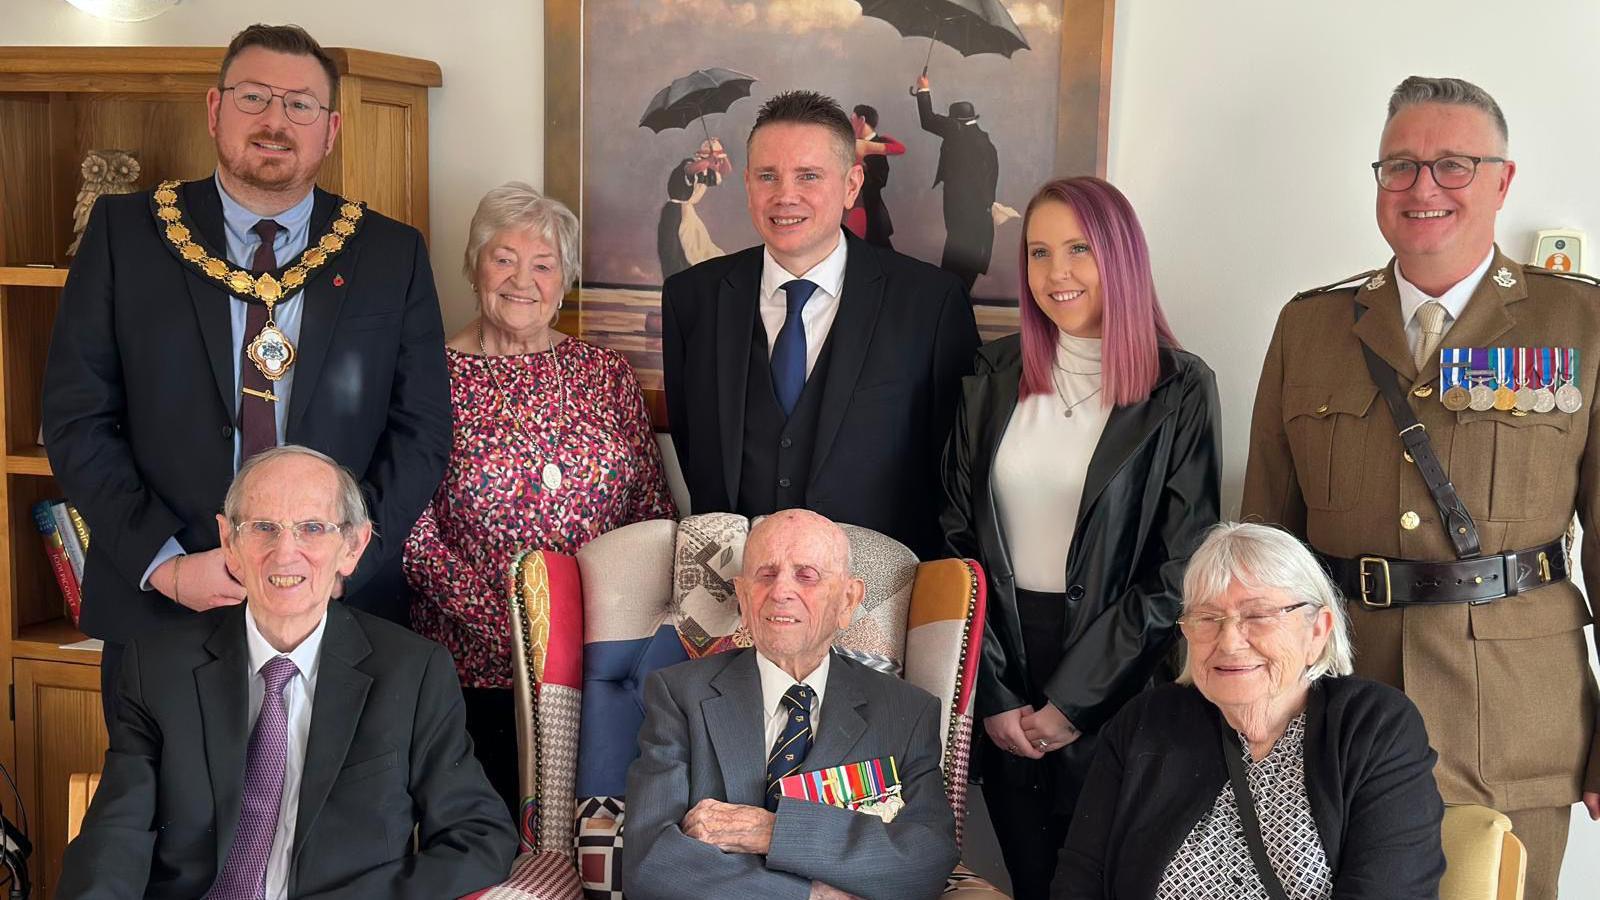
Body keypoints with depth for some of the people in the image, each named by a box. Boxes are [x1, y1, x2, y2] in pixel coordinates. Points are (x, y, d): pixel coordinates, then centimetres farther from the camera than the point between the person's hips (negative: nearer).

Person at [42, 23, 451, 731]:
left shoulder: (393, 255, 3)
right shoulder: (125, 234, 2)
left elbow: (421, 432, 1)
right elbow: (77, 419, 0)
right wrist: (164, 562, -11)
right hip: (158, 608, 0)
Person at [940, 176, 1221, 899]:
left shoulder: (1179, 391, -7)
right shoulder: (994, 377, 3)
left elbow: (1178, 572, -9)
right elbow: (957, 536, 3)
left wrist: (1071, 702, -9)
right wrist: (993, 693, -4)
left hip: (1112, 686, -3)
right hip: (1002, 670, 3)